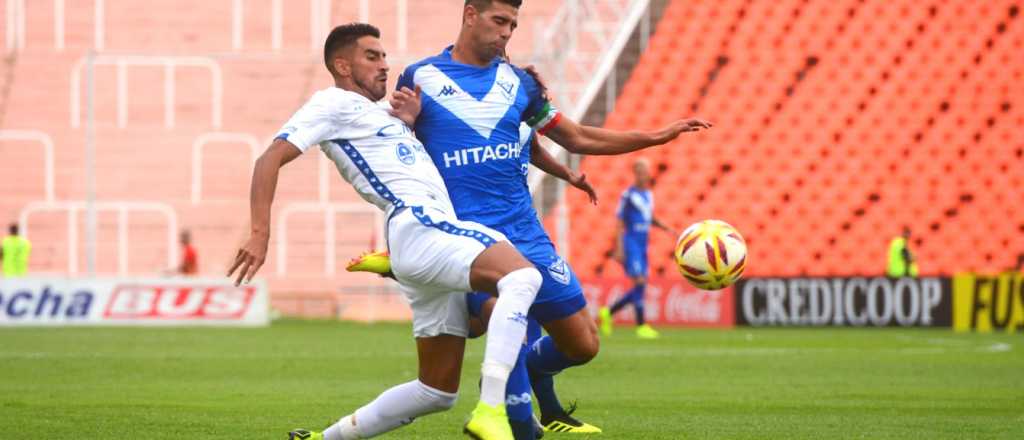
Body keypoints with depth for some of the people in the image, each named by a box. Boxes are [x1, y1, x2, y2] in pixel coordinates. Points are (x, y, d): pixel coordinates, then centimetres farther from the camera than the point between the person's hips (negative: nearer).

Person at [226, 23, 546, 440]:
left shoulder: (380, 111, 31)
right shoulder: (333, 104, 5)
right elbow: (271, 158, -5)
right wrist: (260, 233, -17)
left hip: (438, 229, 10)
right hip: (418, 225, -10)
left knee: (437, 391, 9)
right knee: (522, 276, -33)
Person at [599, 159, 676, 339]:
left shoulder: (648, 195, 13)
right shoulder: (628, 195, -9)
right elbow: (619, 223, -10)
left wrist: (666, 228, 9)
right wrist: (619, 249, -15)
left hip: (643, 245, 8)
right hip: (630, 243, -8)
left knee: (641, 287, 7)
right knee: (640, 282, -14)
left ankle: (608, 312, 22)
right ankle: (641, 326, -11)